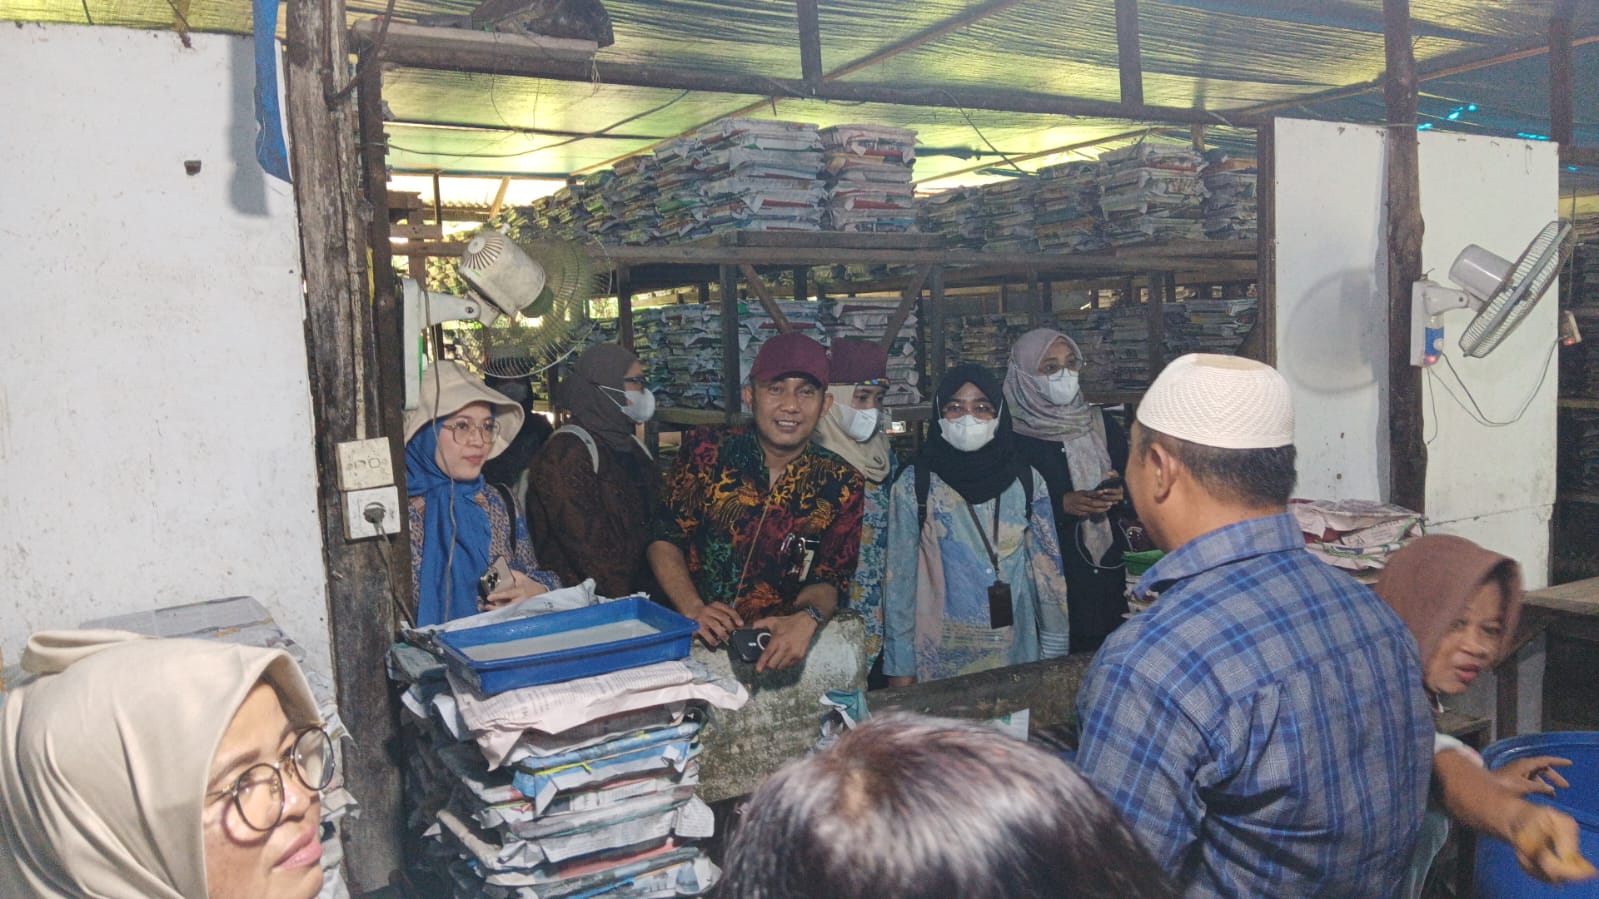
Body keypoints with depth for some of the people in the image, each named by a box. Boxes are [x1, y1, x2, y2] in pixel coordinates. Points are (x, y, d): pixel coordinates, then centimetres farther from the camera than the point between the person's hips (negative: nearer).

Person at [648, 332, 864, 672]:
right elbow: (664, 539, 0)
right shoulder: (705, 450, -3)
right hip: (694, 645, -2)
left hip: (776, 653, 3)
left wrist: (806, 620, -23)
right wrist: (693, 609, -17)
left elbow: (829, 580, 0)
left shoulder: (841, 485, -1)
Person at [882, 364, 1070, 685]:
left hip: (1017, 652, 3)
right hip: (941, 658, -2)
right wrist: (900, 666, -3)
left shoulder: (1027, 482, 1)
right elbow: (900, 577, -4)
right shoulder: (914, 484, -6)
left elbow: (1047, 569, 6)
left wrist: (1055, 651, 7)